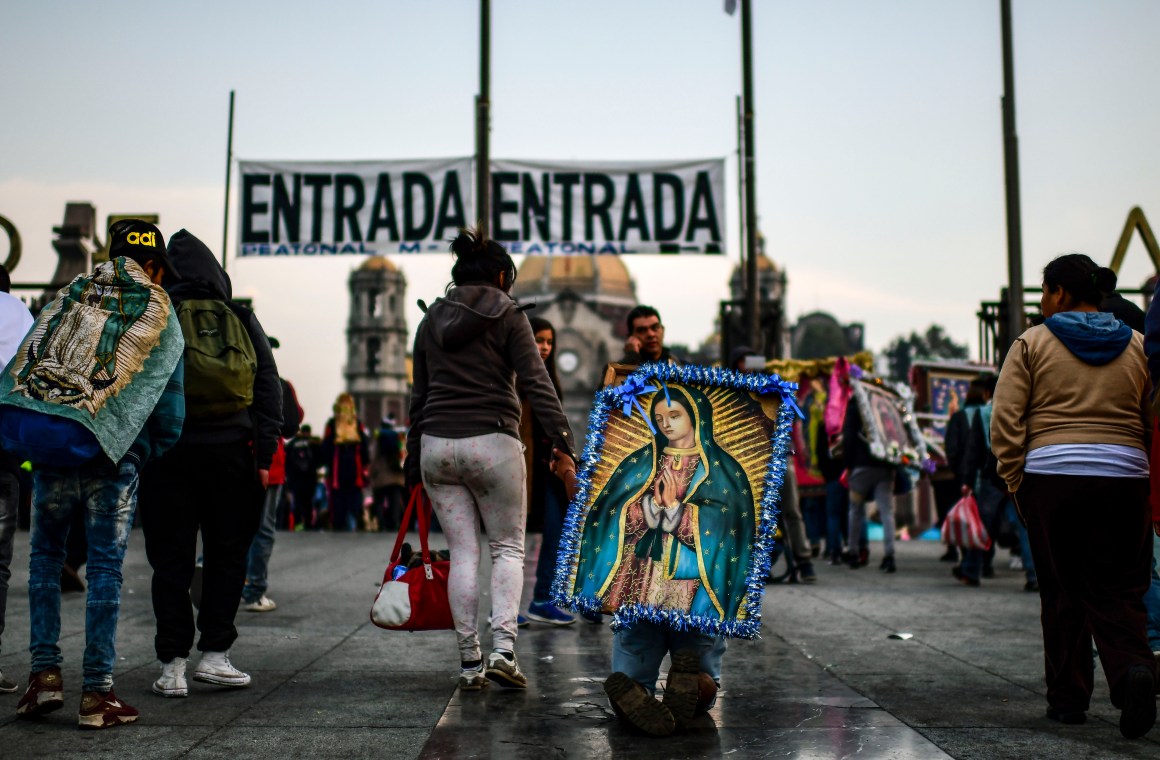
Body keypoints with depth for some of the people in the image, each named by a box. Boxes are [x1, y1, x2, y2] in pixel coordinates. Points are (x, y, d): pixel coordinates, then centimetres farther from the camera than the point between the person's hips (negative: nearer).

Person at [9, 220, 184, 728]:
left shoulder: (71, 295, 12)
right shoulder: (164, 323, 6)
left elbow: (19, 369, 8)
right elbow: (170, 419, 5)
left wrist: (24, 434, 17)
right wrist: (141, 455, 21)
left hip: (50, 458, 2)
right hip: (112, 460, -2)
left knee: (45, 558, 19)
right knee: (105, 570, 6)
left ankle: (45, 672, 14)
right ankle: (97, 693, 7)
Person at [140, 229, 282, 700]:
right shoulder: (243, 321, 6)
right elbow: (269, 390, 3)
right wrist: (264, 454, 4)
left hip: (167, 454, -1)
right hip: (230, 453, 1)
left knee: (171, 560, 6)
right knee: (227, 554, 12)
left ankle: (172, 666, 7)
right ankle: (214, 655, 11)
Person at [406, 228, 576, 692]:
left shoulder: (432, 320, 15)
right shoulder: (507, 317, 1)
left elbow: (419, 396, 17)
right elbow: (536, 385, -9)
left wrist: (414, 459, 21)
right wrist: (562, 447, -12)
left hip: (436, 444, 4)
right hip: (492, 442, -4)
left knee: (462, 552, 8)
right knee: (508, 547, 8)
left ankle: (470, 663, 8)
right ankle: (503, 647, -9)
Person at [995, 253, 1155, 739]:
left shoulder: (1032, 344, 4)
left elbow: (1004, 422, -3)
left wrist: (1015, 482, 3)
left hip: (1052, 475, -2)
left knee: (1062, 591, 8)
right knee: (1116, 590, 6)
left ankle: (1067, 698, 13)